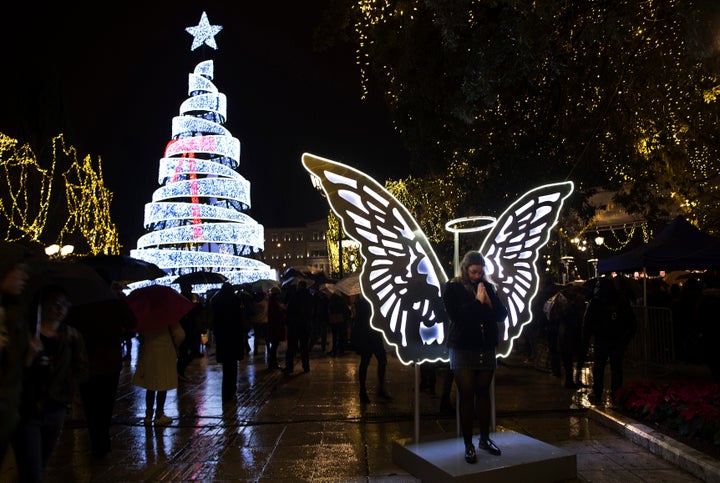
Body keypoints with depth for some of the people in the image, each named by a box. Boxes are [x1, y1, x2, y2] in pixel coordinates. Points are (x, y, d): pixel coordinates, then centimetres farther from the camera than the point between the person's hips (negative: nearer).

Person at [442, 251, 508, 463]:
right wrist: (477, 301, -14)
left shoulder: (488, 287, 8)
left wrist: (488, 301, -11)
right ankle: (468, 444, 7)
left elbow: (502, 315, 4)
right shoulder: (452, 288, -2)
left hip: (486, 348, 4)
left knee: (484, 393, 12)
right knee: (466, 395, -1)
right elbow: (455, 315, -16)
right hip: (462, 349, -4)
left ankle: (485, 438, 25)